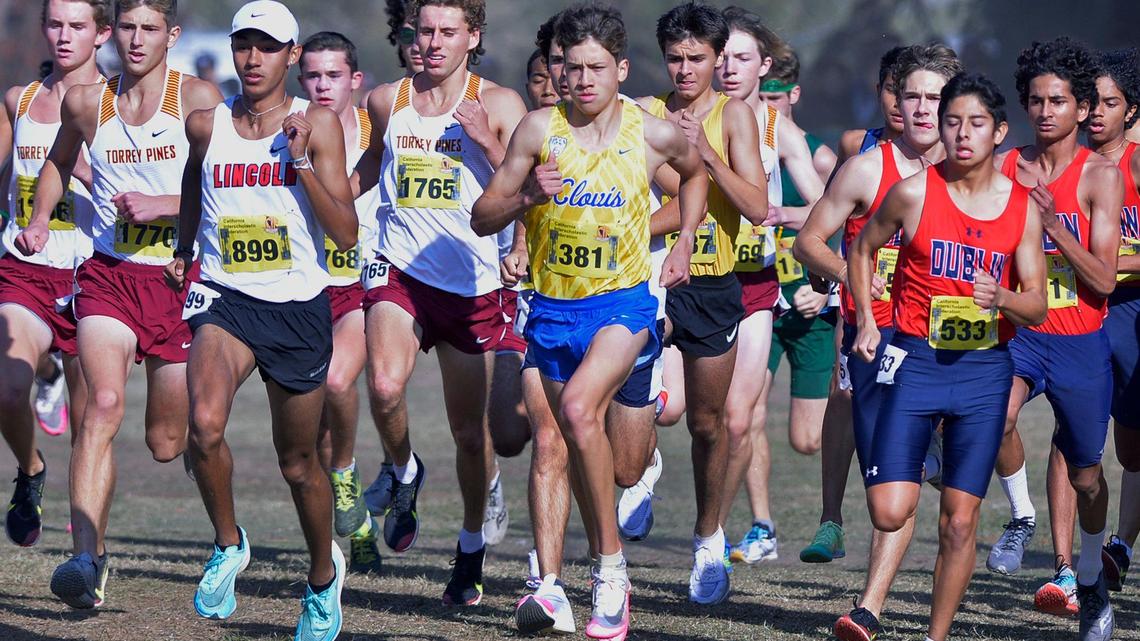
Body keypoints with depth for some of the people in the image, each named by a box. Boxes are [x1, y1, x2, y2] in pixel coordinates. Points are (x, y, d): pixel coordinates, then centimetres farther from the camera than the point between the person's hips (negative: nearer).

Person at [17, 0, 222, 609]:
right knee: (103, 403, -22)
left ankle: (199, 440, 48)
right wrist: (39, 219, 12)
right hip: (107, 274, 1)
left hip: (180, 278, -1)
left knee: (167, 444, 9)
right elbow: (59, 161, 26)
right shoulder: (85, 103, 5)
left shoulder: (197, 99, -4)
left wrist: (162, 205, -21)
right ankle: (87, 558, -28)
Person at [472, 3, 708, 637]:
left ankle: (611, 567, -19)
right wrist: (526, 196, -22)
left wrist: (684, 241, 11)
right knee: (581, 444, 12)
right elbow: (482, 218, -3)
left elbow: (696, 175, 19)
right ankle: (612, 581, 30)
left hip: (624, 302, -3)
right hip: (554, 305, 3)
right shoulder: (540, 129, -6)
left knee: (580, 408, -29)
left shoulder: (655, 134, -6)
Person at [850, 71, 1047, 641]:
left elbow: (1036, 307, 4)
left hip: (985, 369, 1)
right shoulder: (914, 194, -4)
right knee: (889, 514, -13)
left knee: (960, 520, 0)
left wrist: (1001, 299, -18)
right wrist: (866, 322, 4)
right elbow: (862, 248, 14)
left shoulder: (1022, 206, 1)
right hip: (916, 360, -1)